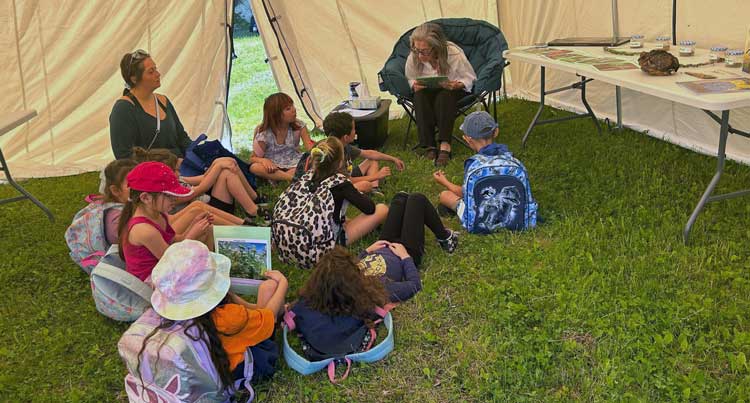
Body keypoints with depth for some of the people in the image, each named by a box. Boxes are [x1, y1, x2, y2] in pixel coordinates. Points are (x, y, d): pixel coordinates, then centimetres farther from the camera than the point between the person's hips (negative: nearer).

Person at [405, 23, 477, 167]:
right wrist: (415, 85, -20)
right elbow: (410, 79, 5)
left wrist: (456, 85, -30)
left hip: (452, 91, -2)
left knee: (444, 97, -37)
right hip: (427, 90, 2)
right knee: (419, 96, -32)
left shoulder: (454, 54, -23)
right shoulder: (413, 58, -17)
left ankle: (445, 145, -38)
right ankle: (428, 146, -34)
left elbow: (470, 78, -9)